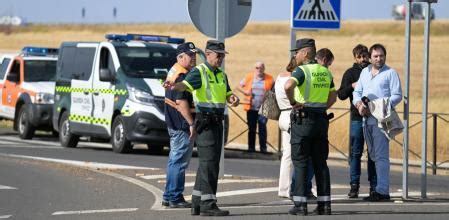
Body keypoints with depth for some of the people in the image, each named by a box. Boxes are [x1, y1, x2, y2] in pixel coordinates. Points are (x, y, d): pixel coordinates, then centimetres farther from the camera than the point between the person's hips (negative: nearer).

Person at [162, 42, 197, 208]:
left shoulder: (174, 71, 17)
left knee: (175, 160, 16)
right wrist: (191, 123, -23)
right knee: (180, 161, -7)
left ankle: (168, 197, 22)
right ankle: (175, 198, -5)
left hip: (174, 124, 11)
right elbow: (181, 102, -23)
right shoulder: (182, 75, -17)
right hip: (182, 125, -11)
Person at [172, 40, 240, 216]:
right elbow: (186, 84, -25)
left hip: (217, 122, 9)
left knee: (206, 163, 12)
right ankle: (208, 204, -13)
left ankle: (197, 203, 19)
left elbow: (228, 95, 17)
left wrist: (233, 98, -8)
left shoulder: (222, 75, 18)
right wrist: (175, 86, -48)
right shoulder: (199, 72, -8)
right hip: (205, 121, -9)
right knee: (209, 163, -12)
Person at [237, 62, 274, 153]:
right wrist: (244, 91, -8)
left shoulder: (269, 79, 3)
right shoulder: (249, 77, 6)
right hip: (251, 107, 2)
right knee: (251, 128, 7)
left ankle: (263, 148, -6)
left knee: (262, 127, -10)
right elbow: (239, 87, 11)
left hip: (263, 108, -2)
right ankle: (251, 148, 14)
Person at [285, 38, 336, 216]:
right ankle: (324, 203, 7)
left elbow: (288, 86, -30)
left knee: (300, 163, -1)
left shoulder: (302, 70, -11)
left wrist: (293, 102, -16)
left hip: (303, 119, -6)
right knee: (320, 163, 9)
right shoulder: (325, 72, 11)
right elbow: (333, 96, 21)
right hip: (321, 119, 6)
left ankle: (300, 204, -4)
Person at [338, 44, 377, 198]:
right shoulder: (350, 73, 8)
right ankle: (354, 185, 3)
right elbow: (341, 94, 2)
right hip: (357, 117, 0)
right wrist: (352, 86, -14)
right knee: (355, 153, -1)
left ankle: (374, 186, 7)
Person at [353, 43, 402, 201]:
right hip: (366, 118, 7)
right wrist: (359, 104, -3)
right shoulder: (365, 72, 18)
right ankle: (383, 188, 15)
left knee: (381, 155, -11)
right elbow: (357, 92, 18)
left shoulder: (390, 73, 0)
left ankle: (382, 190, -14)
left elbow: (397, 96, -6)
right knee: (373, 155, 9)